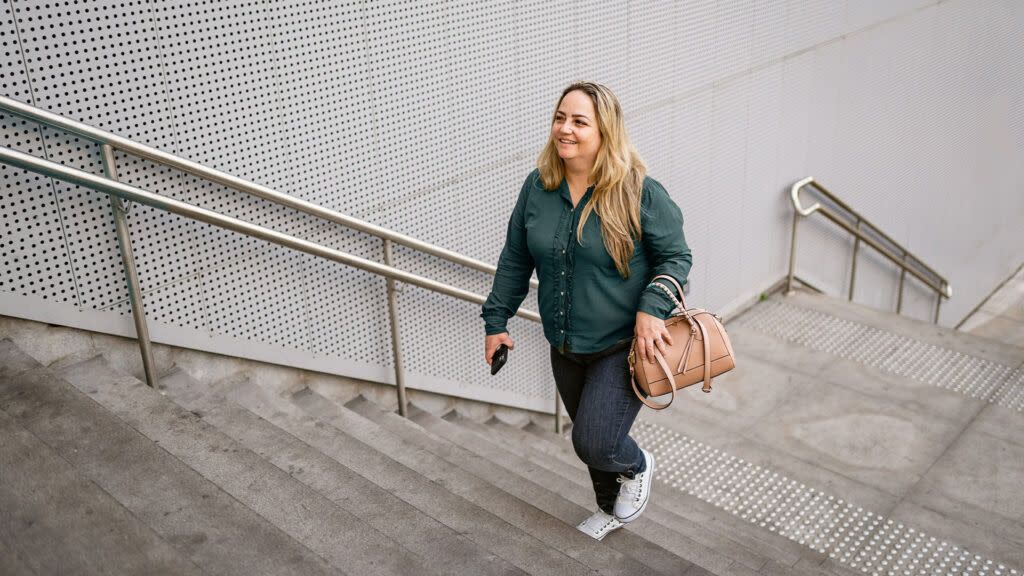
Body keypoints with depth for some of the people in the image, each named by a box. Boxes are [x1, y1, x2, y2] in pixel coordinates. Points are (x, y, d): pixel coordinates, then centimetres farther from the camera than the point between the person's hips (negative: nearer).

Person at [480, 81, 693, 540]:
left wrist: (652, 309, -25)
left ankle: (637, 467, 28)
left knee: (594, 443, -9)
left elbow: (675, 257, -9)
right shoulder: (537, 187, -2)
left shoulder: (639, 192, -17)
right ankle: (611, 509, 48)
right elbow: (515, 260, 7)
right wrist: (496, 320, 7)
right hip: (566, 350, 5)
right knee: (590, 437, 20)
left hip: (622, 348, -5)